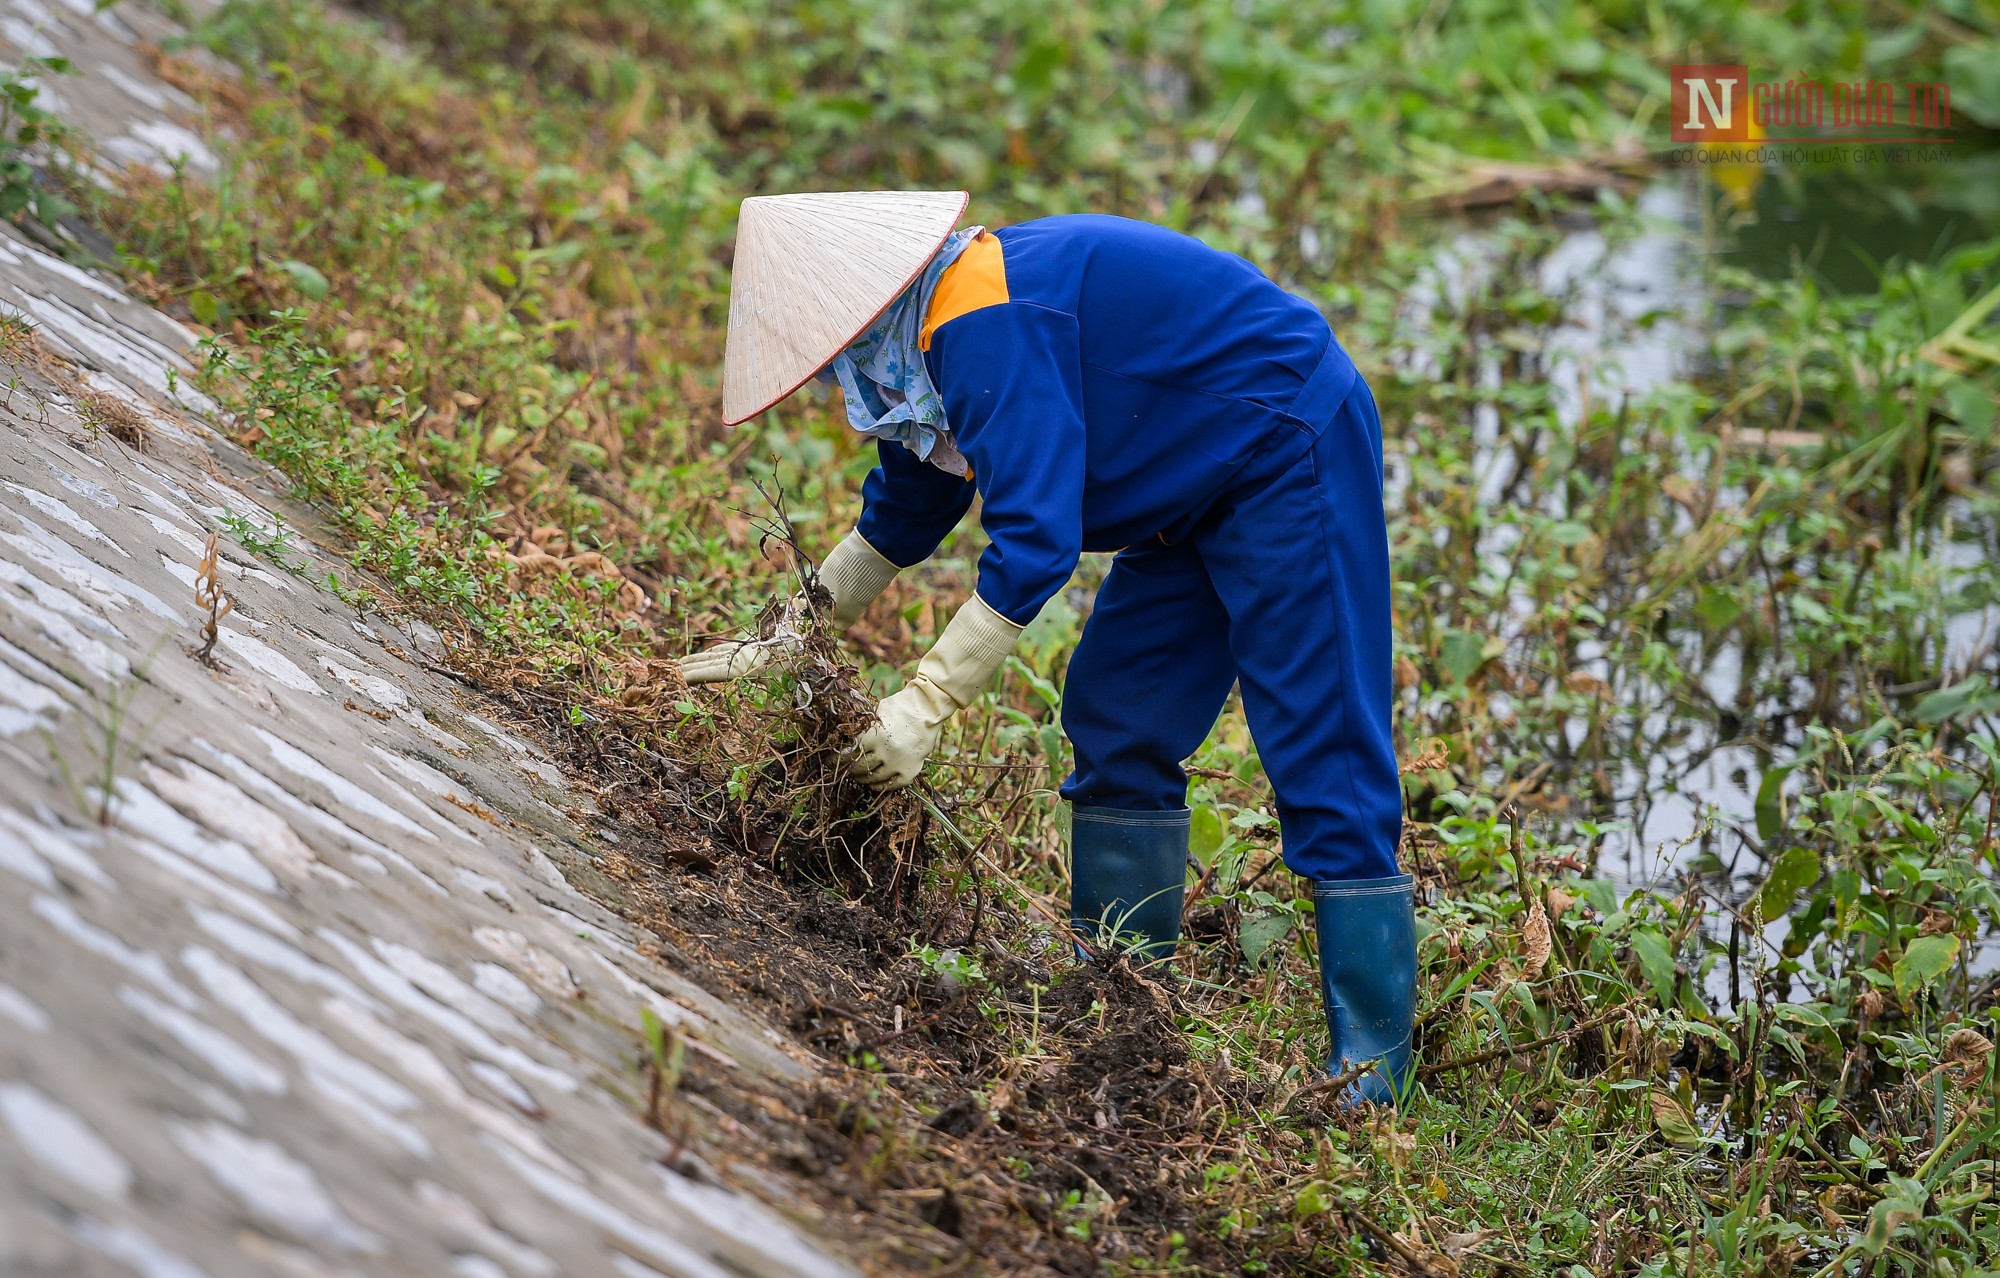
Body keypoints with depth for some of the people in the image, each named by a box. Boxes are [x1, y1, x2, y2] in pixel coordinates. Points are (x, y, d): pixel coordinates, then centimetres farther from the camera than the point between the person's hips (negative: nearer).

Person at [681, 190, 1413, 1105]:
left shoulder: (987, 331, -26)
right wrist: (786, 643, 21)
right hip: (1202, 490, 11)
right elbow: (904, 514, 22)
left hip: (1289, 458, -11)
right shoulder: (922, 342, 7)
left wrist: (926, 702, -27)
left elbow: (1035, 539, -31)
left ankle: (1371, 1090, -13)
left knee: (1323, 758, -12)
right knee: (1115, 724, 10)